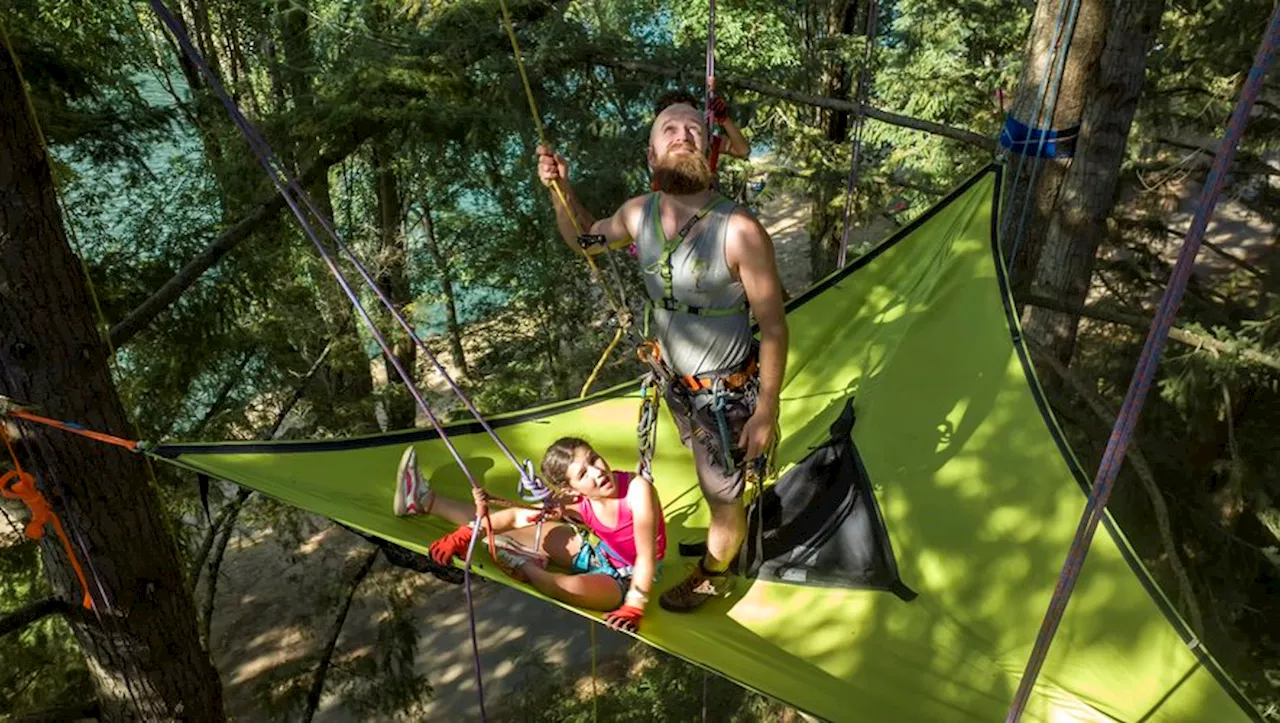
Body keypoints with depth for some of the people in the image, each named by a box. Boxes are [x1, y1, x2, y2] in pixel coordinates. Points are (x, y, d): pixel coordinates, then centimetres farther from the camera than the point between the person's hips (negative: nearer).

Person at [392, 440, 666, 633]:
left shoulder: (637, 489, -34)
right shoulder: (575, 503, -17)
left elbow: (647, 557, -28)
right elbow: (516, 516, -8)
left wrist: (633, 609, -29)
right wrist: (464, 535, -13)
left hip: (625, 580, -5)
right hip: (600, 555, 5)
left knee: (572, 588, -38)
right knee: (526, 529, 7)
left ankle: (525, 569, -4)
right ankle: (426, 501, 20)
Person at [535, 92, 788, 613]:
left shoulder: (739, 230, -30)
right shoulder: (639, 214, -11)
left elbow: (774, 328, -23)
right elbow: (584, 240, 10)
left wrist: (766, 412, -18)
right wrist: (560, 189, -9)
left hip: (726, 392, -5)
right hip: (674, 379, 6)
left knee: (721, 492, 14)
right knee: (715, 479, 28)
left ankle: (712, 575, 42)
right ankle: (732, 533, 57)